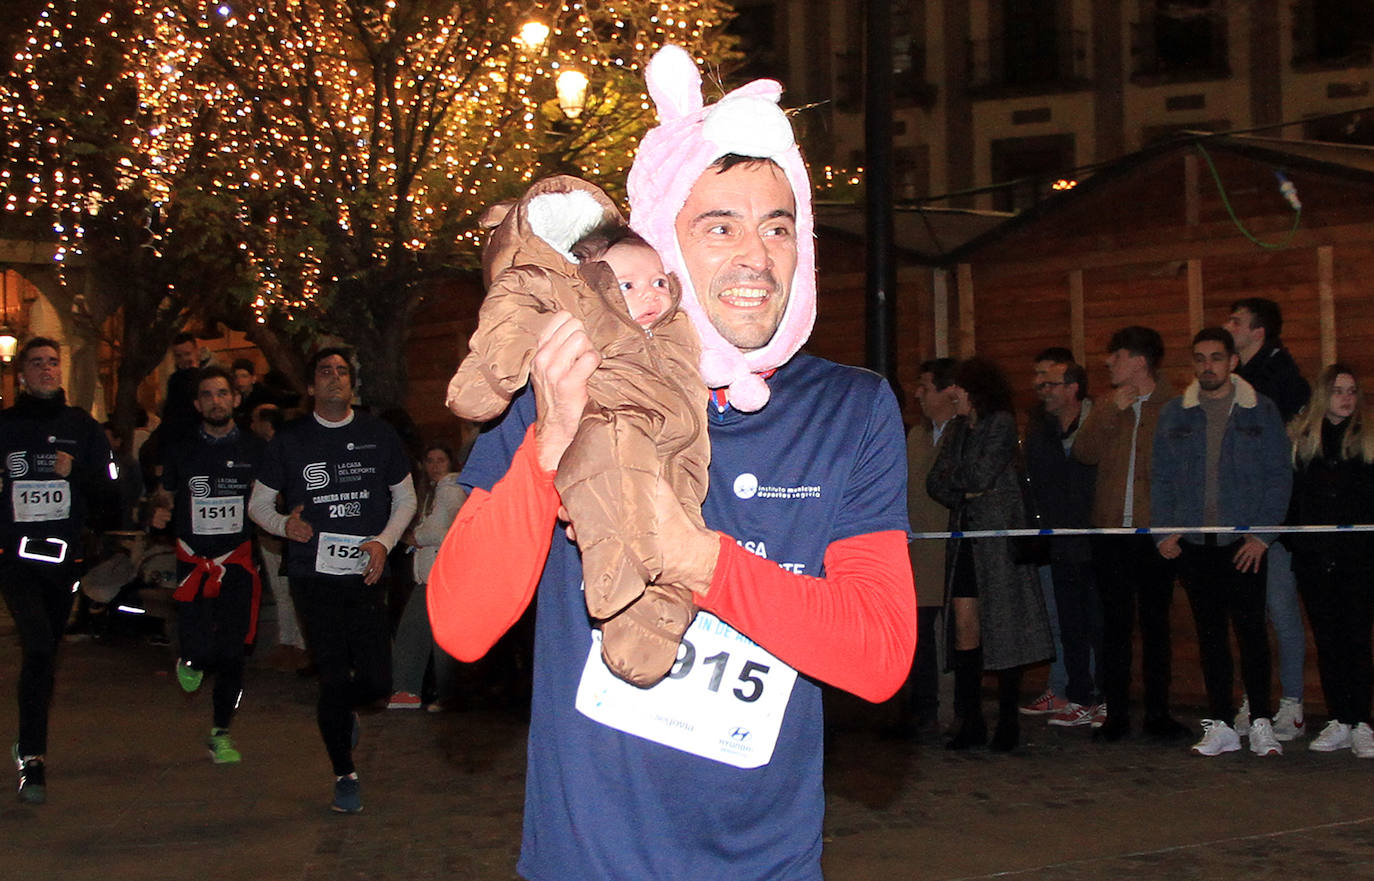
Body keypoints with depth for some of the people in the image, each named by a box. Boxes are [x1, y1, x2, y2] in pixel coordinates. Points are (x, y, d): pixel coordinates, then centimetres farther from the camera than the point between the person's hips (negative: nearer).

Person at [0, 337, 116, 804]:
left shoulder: (82, 428, 8)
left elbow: (108, 497, 5)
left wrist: (76, 472, -11)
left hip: (65, 555, 3)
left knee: (46, 652, 11)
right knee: (39, 647, -20)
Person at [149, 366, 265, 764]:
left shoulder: (255, 449, 4)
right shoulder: (181, 452, 8)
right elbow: (165, 496, 20)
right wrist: (159, 511, -3)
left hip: (238, 562, 0)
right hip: (193, 562, 0)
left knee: (232, 654, 1)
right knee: (201, 651, -13)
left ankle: (220, 733, 18)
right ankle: (190, 661, 25)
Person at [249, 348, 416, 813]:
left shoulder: (378, 434, 7)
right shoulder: (290, 440, 4)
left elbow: (405, 498, 14)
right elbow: (258, 504, 11)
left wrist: (384, 541, -3)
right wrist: (284, 525, -11)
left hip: (365, 576, 1)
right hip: (314, 577, -1)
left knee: (377, 681, -2)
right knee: (334, 678, -3)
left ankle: (341, 710, 34)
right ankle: (344, 775, 14)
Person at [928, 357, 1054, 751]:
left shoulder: (1002, 423, -4)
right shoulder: (956, 430, 16)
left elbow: (982, 475, -14)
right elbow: (935, 484, 9)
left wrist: (952, 476, 2)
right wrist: (965, 494, -7)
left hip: (998, 536, -6)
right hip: (964, 537, 6)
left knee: (1003, 626, -4)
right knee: (965, 626, 0)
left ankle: (1009, 722, 1)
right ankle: (971, 723, 4)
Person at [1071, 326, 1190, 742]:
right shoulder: (1106, 408, 14)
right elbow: (1084, 452, 0)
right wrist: (1114, 411, -6)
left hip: (1155, 531, -3)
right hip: (1111, 531, 3)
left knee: (1155, 623, 5)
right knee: (1116, 624, 5)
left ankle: (1158, 713, 13)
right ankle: (1116, 714, 10)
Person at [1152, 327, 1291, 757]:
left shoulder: (1260, 411, 3)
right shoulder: (1174, 414, 9)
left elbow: (1279, 476, 2)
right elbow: (1161, 478, 10)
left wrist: (1262, 533, -7)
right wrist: (1163, 531, -1)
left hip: (1244, 543, -2)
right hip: (1193, 543, 2)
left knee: (1251, 629, -3)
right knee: (1210, 632, 6)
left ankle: (1260, 722, 6)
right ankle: (1220, 725, 11)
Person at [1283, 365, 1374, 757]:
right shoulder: (1300, 438, 9)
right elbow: (1289, 495, 9)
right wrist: (1289, 541, 0)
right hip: (1314, 557, 2)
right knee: (1327, 640, 6)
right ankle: (1338, 723, 11)